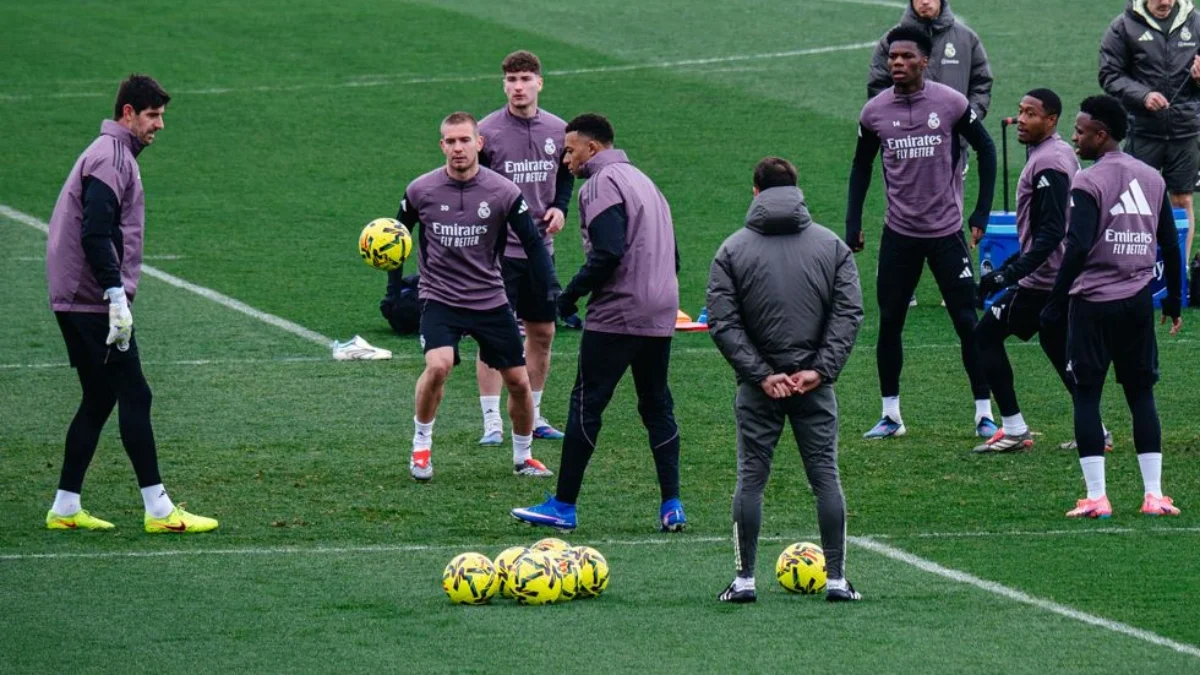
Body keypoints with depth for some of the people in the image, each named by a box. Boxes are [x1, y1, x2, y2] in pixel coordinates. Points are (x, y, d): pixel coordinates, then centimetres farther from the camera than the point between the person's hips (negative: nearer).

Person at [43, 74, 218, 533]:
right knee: (134, 396, -9)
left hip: (75, 302, 10)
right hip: (95, 303, -10)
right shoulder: (110, 159, -13)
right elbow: (95, 235, -23)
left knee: (98, 400, 13)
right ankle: (158, 510, -9)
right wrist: (116, 296, -25)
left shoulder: (114, 155, 19)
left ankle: (65, 508, 14)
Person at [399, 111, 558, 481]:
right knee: (438, 365, -26)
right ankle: (421, 447, -5)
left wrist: (552, 293, -14)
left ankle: (523, 457, 29)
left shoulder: (503, 192, -9)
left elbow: (533, 243, -4)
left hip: (490, 298, 2)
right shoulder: (421, 191, -7)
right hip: (439, 297, -2)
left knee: (518, 381, 5)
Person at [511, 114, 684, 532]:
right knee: (657, 407, 13)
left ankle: (563, 507, -1)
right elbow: (672, 256, 21)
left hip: (615, 317, -9)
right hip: (661, 316, 9)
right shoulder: (643, 181, 20)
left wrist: (572, 293, -12)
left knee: (586, 405, -3)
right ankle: (672, 507, 7)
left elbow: (608, 252, -22)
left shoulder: (603, 184, -9)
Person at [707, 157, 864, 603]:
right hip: (815, 386, 1)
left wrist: (761, 375, -8)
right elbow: (849, 312, -4)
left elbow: (723, 324, -7)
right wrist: (821, 370, -8)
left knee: (751, 478, 5)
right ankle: (836, 579, 2)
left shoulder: (732, 251, 0)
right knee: (825, 477, 5)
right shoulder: (832, 246, 4)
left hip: (759, 386, -1)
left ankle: (745, 579, 3)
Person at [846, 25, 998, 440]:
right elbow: (861, 167, 13)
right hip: (899, 233, 2)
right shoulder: (875, 112, -1)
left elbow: (986, 149, 3)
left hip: (946, 231, -2)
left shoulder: (950, 104, -8)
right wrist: (853, 223, 6)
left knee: (967, 321, -1)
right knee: (889, 323, 3)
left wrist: (981, 213, -1)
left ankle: (984, 413, 5)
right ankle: (890, 415, 13)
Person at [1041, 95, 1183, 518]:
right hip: (1138, 302, 5)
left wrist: (1055, 303, -13)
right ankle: (1154, 494, 6)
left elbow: (1078, 248, -18)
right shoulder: (1152, 180, 9)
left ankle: (1096, 497, -4)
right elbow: (1170, 245, 12)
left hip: (1093, 303, -5)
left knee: (1087, 395, 1)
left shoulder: (1089, 183, -10)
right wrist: (1174, 301, 22)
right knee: (1141, 394, 11)